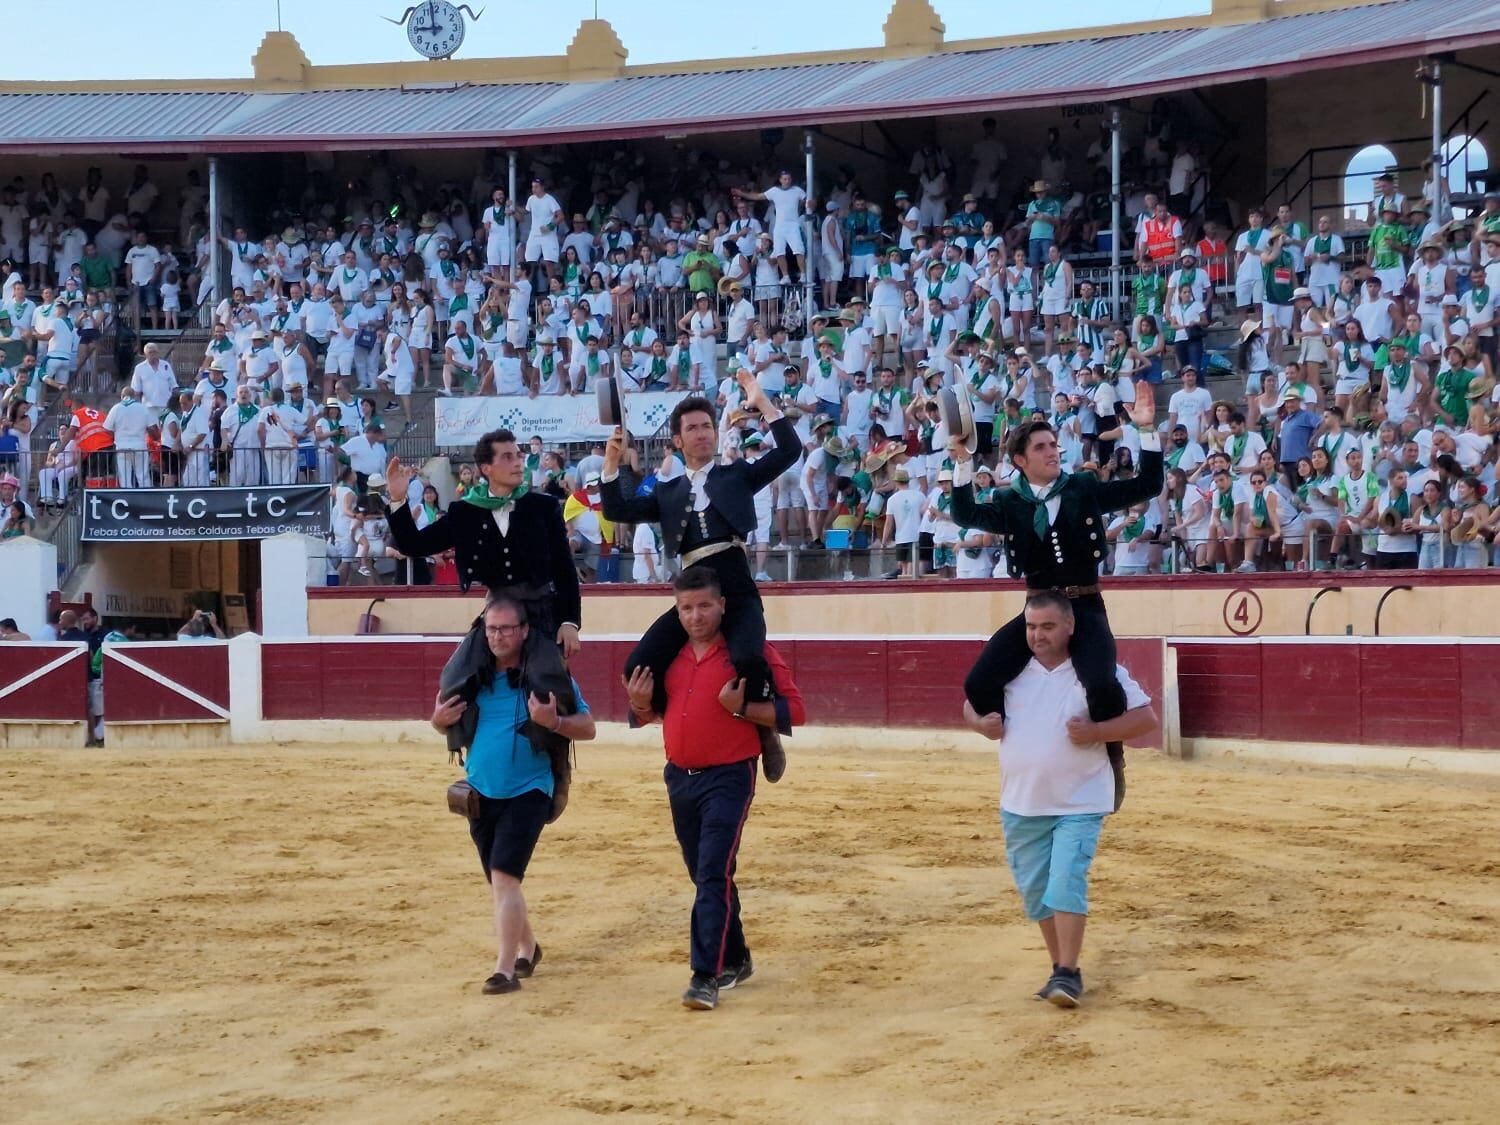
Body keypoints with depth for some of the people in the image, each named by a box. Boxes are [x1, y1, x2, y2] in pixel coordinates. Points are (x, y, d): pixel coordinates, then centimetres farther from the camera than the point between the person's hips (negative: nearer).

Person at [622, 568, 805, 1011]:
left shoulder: (750, 649, -9)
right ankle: (735, 959, 32)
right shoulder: (669, 652, 8)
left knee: (714, 875, -15)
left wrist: (740, 708, -23)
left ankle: (707, 976, -17)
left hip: (728, 778, -7)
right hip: (679, 778, 7)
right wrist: (641, 705, -2)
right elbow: (653, 710, 21)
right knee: (704, 875, 16)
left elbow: (794, 710, -11)